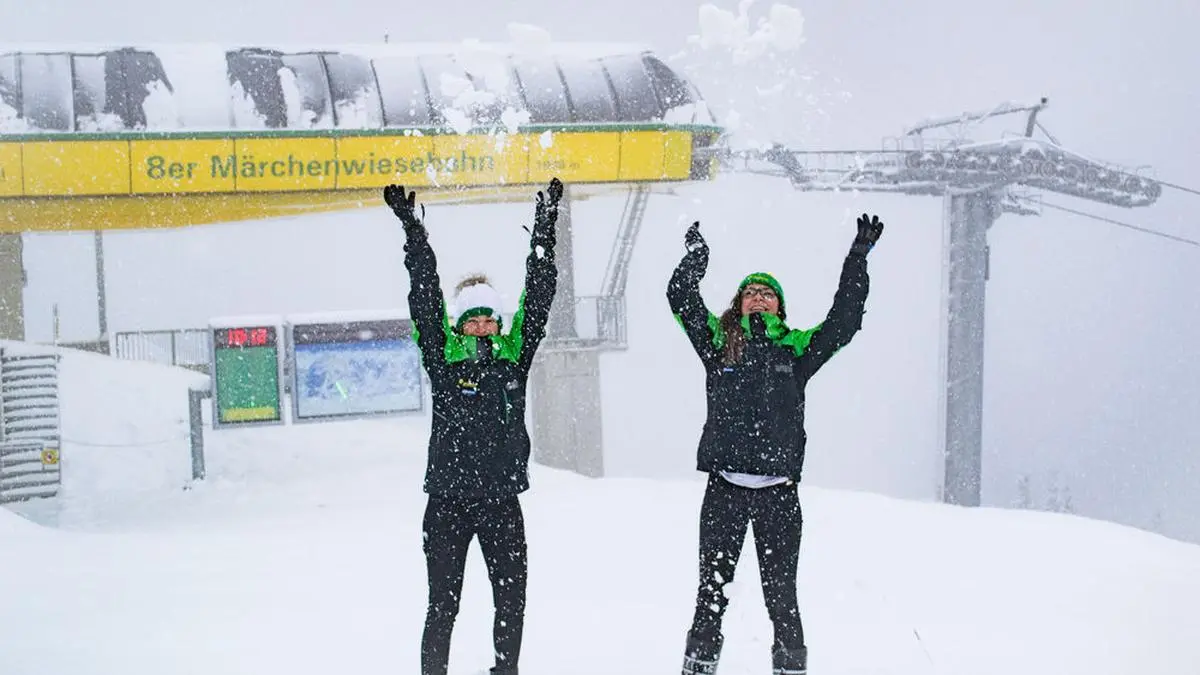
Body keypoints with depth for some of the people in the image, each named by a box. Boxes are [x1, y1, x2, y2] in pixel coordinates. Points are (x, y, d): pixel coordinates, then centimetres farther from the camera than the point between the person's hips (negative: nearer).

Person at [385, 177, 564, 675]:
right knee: (442, 605, 5)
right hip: (448, 502, -2)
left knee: (512, 601, 9)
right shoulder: (444, 361, 0)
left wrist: (545, 228, -2)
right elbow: (425, 301, -7)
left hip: (502, 502, 2)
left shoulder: (514, 357, 5)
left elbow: (537, 298, 2)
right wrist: (413, 232, -13)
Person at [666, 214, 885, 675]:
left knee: (781, 593, 6)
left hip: (779, 490, 0)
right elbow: (681, 299, 4)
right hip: (724, 486, 0)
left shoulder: (796, 347, 12)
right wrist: (696, 256, -3)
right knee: (711, 589, 5)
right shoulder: (718, 340, 12)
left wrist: (858, 260, 4)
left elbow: (845, 320, 6)